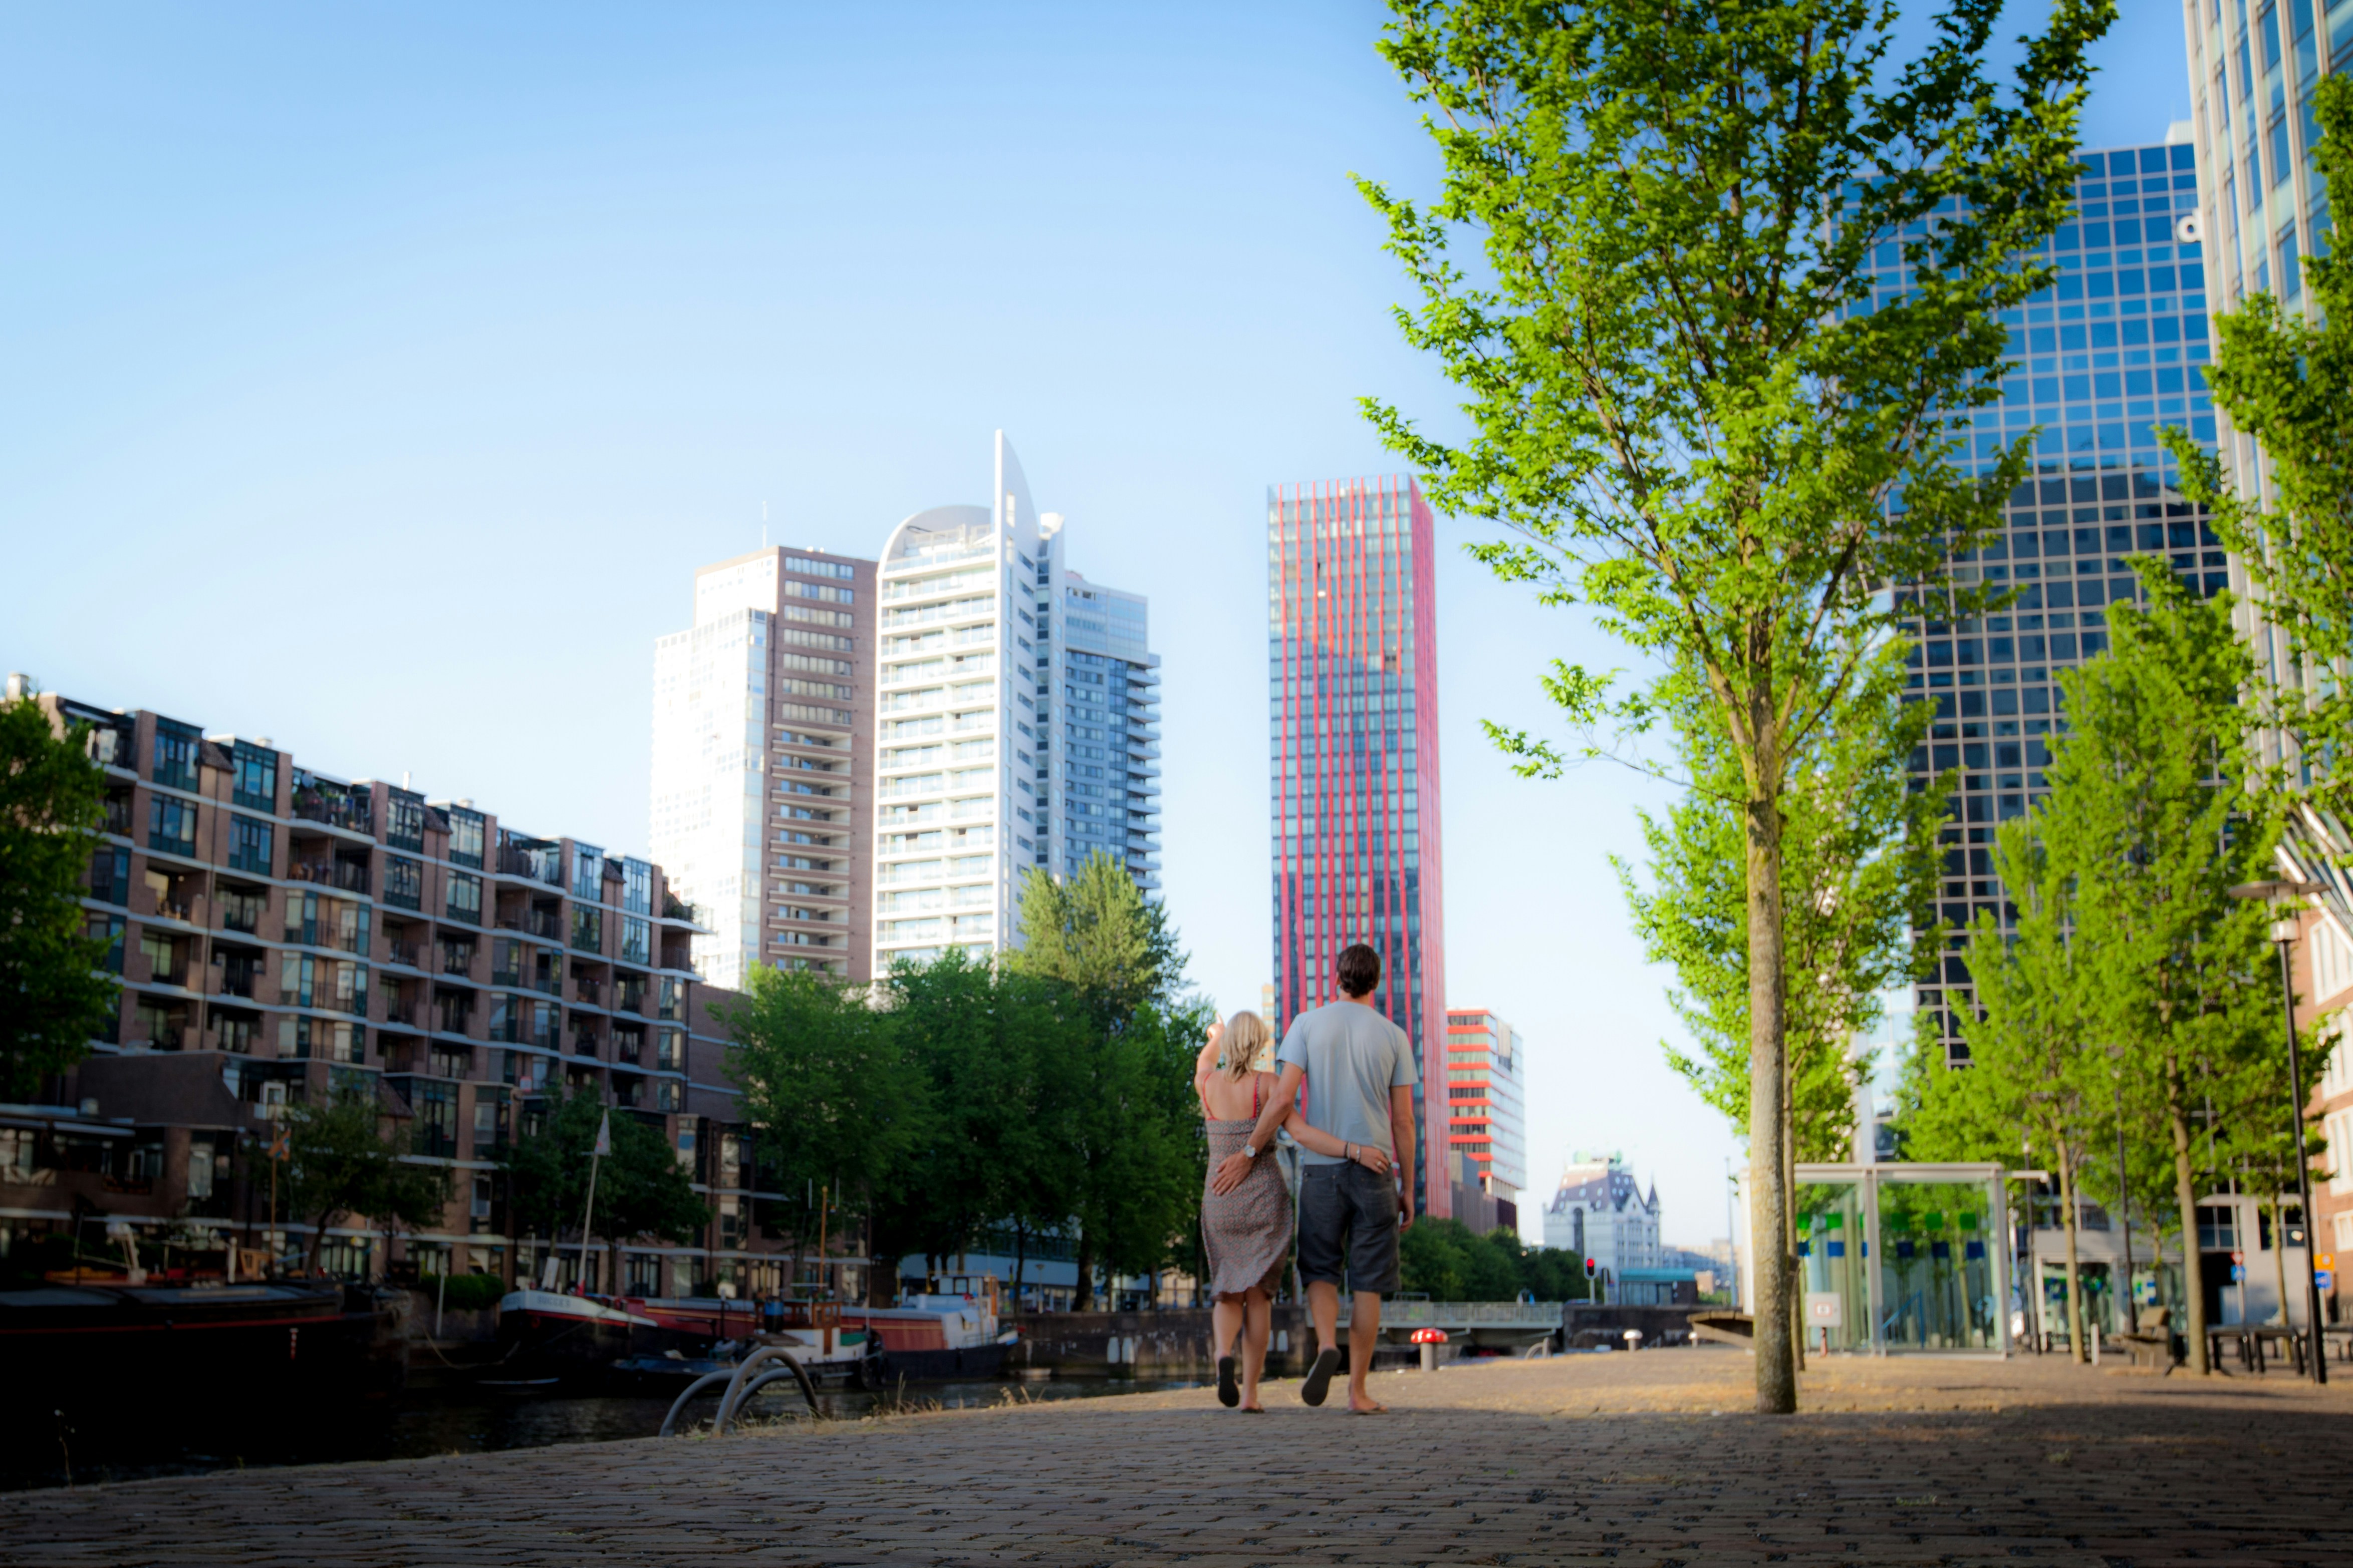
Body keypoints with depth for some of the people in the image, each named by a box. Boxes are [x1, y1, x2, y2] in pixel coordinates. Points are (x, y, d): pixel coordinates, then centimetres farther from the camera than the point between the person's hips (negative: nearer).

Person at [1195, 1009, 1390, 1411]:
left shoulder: (1205, 1084, -2)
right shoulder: (1267, 1084, -10)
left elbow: (1205, 1061, 24)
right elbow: (1301, 1132, -22)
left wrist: (1215, 1037, 46)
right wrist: (1355, 1151, -26)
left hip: (1220, 1199, 2)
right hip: (1265, 1200, -2)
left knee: (1227, 1292, 14)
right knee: (1258, 1294, 6)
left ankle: (1224, 1355, -16)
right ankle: (1250, 1393, 0)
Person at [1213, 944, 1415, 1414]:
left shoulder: (1308, 1024, -1)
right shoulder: (1394, 1037, 1)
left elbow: (1283, 1099, -10)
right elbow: (1404, 1121, 1)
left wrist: (1249, 1153, -2)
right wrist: (1408, 1188, 8)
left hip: (1322, 1169, 0)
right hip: (1374, 1170, 0)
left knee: (1321, 1272, 13)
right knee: (1368, 1285, 7)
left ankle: (1327, 1347, -16)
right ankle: (1358, 1390, 5)